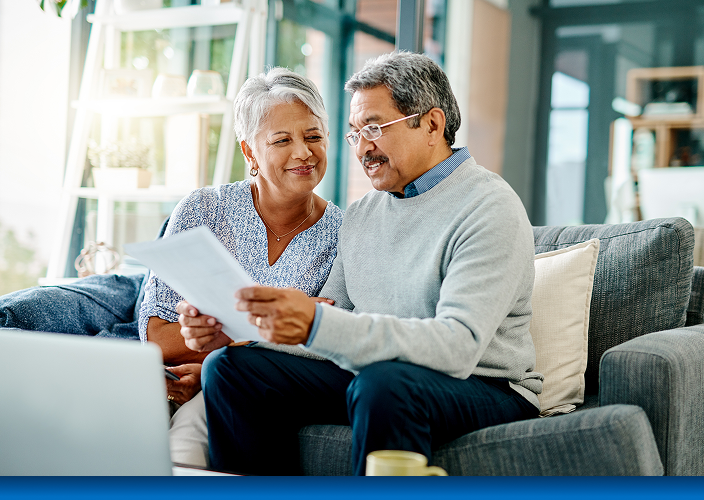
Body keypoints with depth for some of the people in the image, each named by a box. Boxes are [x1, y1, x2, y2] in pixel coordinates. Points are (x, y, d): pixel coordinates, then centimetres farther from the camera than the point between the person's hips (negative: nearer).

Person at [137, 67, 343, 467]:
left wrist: (211, 369, -16)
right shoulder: (202, 211, 0)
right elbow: (156, 336, -5)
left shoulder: (343, 237, 0)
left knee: (197, 415, -33)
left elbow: (316, 355, -2)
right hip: (178, 387, 2)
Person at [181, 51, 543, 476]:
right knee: (229, 367, -6)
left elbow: (459, 345, -27)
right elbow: (332, 317, 13)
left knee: (383, 382, -38)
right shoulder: (361, 213, 13)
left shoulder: (490, 208, -13)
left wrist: (316, 324, -36)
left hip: (484, 388, -7)